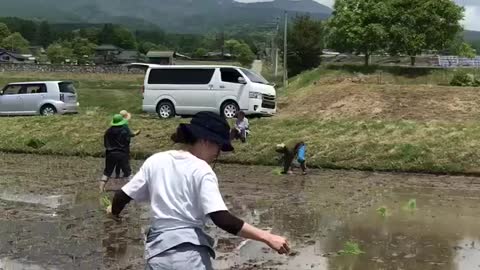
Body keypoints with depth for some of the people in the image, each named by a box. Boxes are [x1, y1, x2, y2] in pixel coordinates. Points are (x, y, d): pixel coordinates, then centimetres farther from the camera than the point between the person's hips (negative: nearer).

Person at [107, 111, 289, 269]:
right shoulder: (201, 170, -8)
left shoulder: (155, 161, 7)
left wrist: (115, 211, 36)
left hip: (157, 253, 5)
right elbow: (222, 219, -18)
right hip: (190, 255, -5)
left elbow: (122, 196, 13)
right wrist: (266, 237, -18)